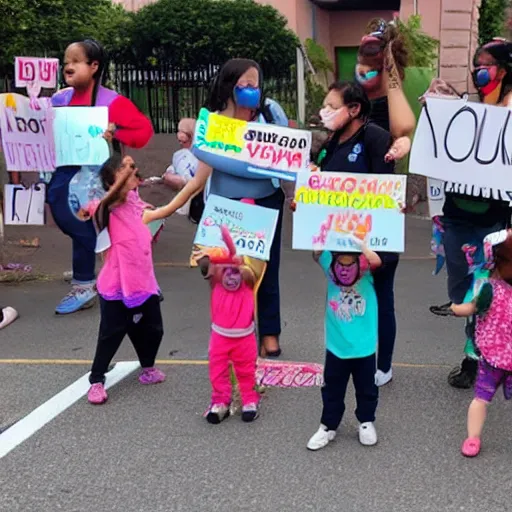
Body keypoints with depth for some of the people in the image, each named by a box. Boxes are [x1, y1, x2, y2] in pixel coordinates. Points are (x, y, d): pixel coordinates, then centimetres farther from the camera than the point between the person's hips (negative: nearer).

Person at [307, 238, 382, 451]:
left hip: (364, 346, -1)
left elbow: (376, 261, -33)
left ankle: (366, 422, 37)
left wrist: (359, 244, -43)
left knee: (366, 389, 17)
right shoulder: (329, 266, -9)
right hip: (336, 346, 1)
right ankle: (328, 426, 29)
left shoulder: (366, 271, -14)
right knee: (332, 390, 14)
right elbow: (317, 253, -21)